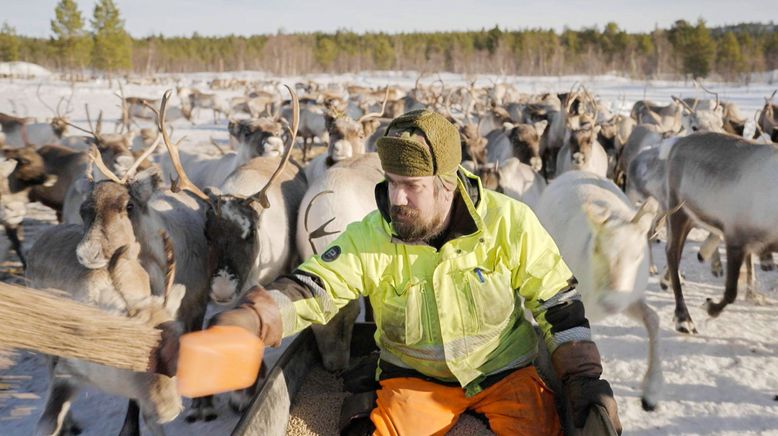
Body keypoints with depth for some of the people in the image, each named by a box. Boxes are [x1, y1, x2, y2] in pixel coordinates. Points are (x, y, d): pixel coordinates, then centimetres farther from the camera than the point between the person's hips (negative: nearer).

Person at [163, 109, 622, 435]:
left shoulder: (510, 223, -13)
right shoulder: (371, 239, -13)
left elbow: (558, 303, -4)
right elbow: (312, 288, -24)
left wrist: (586, 378, -9)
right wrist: (241, 322, -41)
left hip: (506, 370, 0)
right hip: (416, 377, 1)